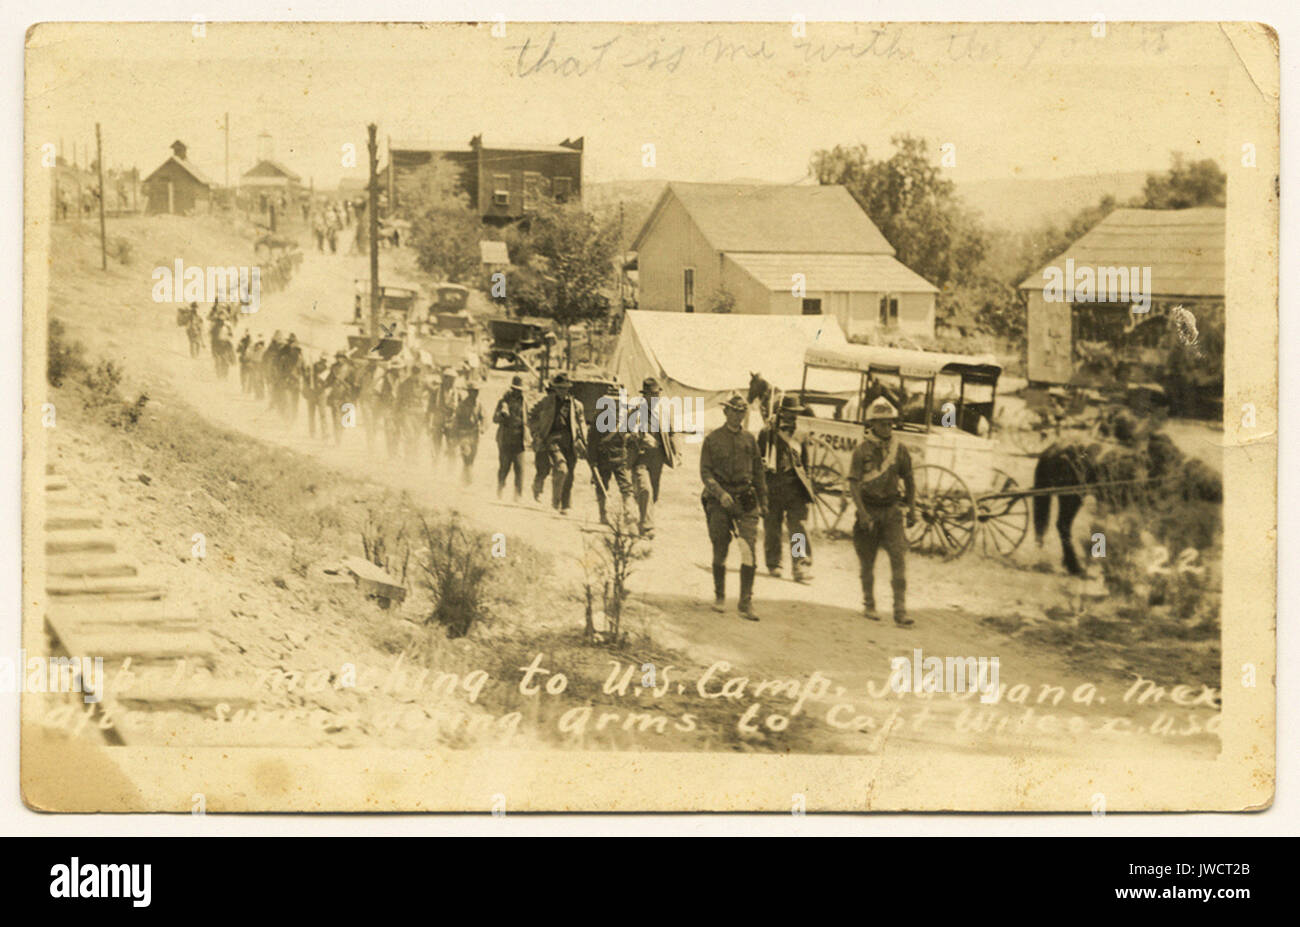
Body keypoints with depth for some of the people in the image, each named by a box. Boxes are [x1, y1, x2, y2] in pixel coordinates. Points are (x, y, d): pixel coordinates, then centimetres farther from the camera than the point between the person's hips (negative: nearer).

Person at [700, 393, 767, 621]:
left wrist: (763, 502, 16)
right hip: (719, 501, -1)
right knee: (720, 553, 5)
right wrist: (720, 493, -18)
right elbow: (705, 472, -3)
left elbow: (758, 472, 17)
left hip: (746, 501, 2)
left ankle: (746, 602, -9)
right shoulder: (713, 439, 1)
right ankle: (719, 596, 23)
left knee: (749, 549, -11)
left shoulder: (749, 440, 10)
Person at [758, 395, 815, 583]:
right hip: (773, 488, -2)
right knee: (772, 527, 6)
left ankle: (800, 567, -11)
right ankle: (773, 564, 21)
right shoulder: (767, 433, 3)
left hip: (795, 488, 2)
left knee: (799, 526, -9)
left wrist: (805, 484, 18)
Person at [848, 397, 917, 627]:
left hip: (891, 510, 2)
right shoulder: (862, 450, -7)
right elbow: (853, 483, -12)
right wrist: (862, 513, -20)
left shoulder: (899, 449, 3)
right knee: (867, 561, 8)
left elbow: (909, 480, 13)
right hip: (869, 509, -2)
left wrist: (912, 510, 9)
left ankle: (900, 611, -11)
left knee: (898, 558, -10)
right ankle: (868, 604, 26)